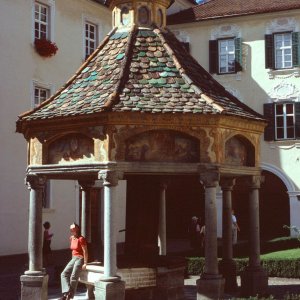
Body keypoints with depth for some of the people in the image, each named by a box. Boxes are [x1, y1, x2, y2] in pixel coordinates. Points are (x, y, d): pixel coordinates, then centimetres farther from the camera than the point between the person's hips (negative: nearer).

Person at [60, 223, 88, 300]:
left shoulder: (81, 239, -14)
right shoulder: (71, 238, 10)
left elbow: (85, 251, -16)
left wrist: (85, 263, -18)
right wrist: (73, 259, 16)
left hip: (80, 259, -8)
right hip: (73, 259, 8)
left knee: (73, 277, -13)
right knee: (64, 274, -8)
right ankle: (66, 292, -19)